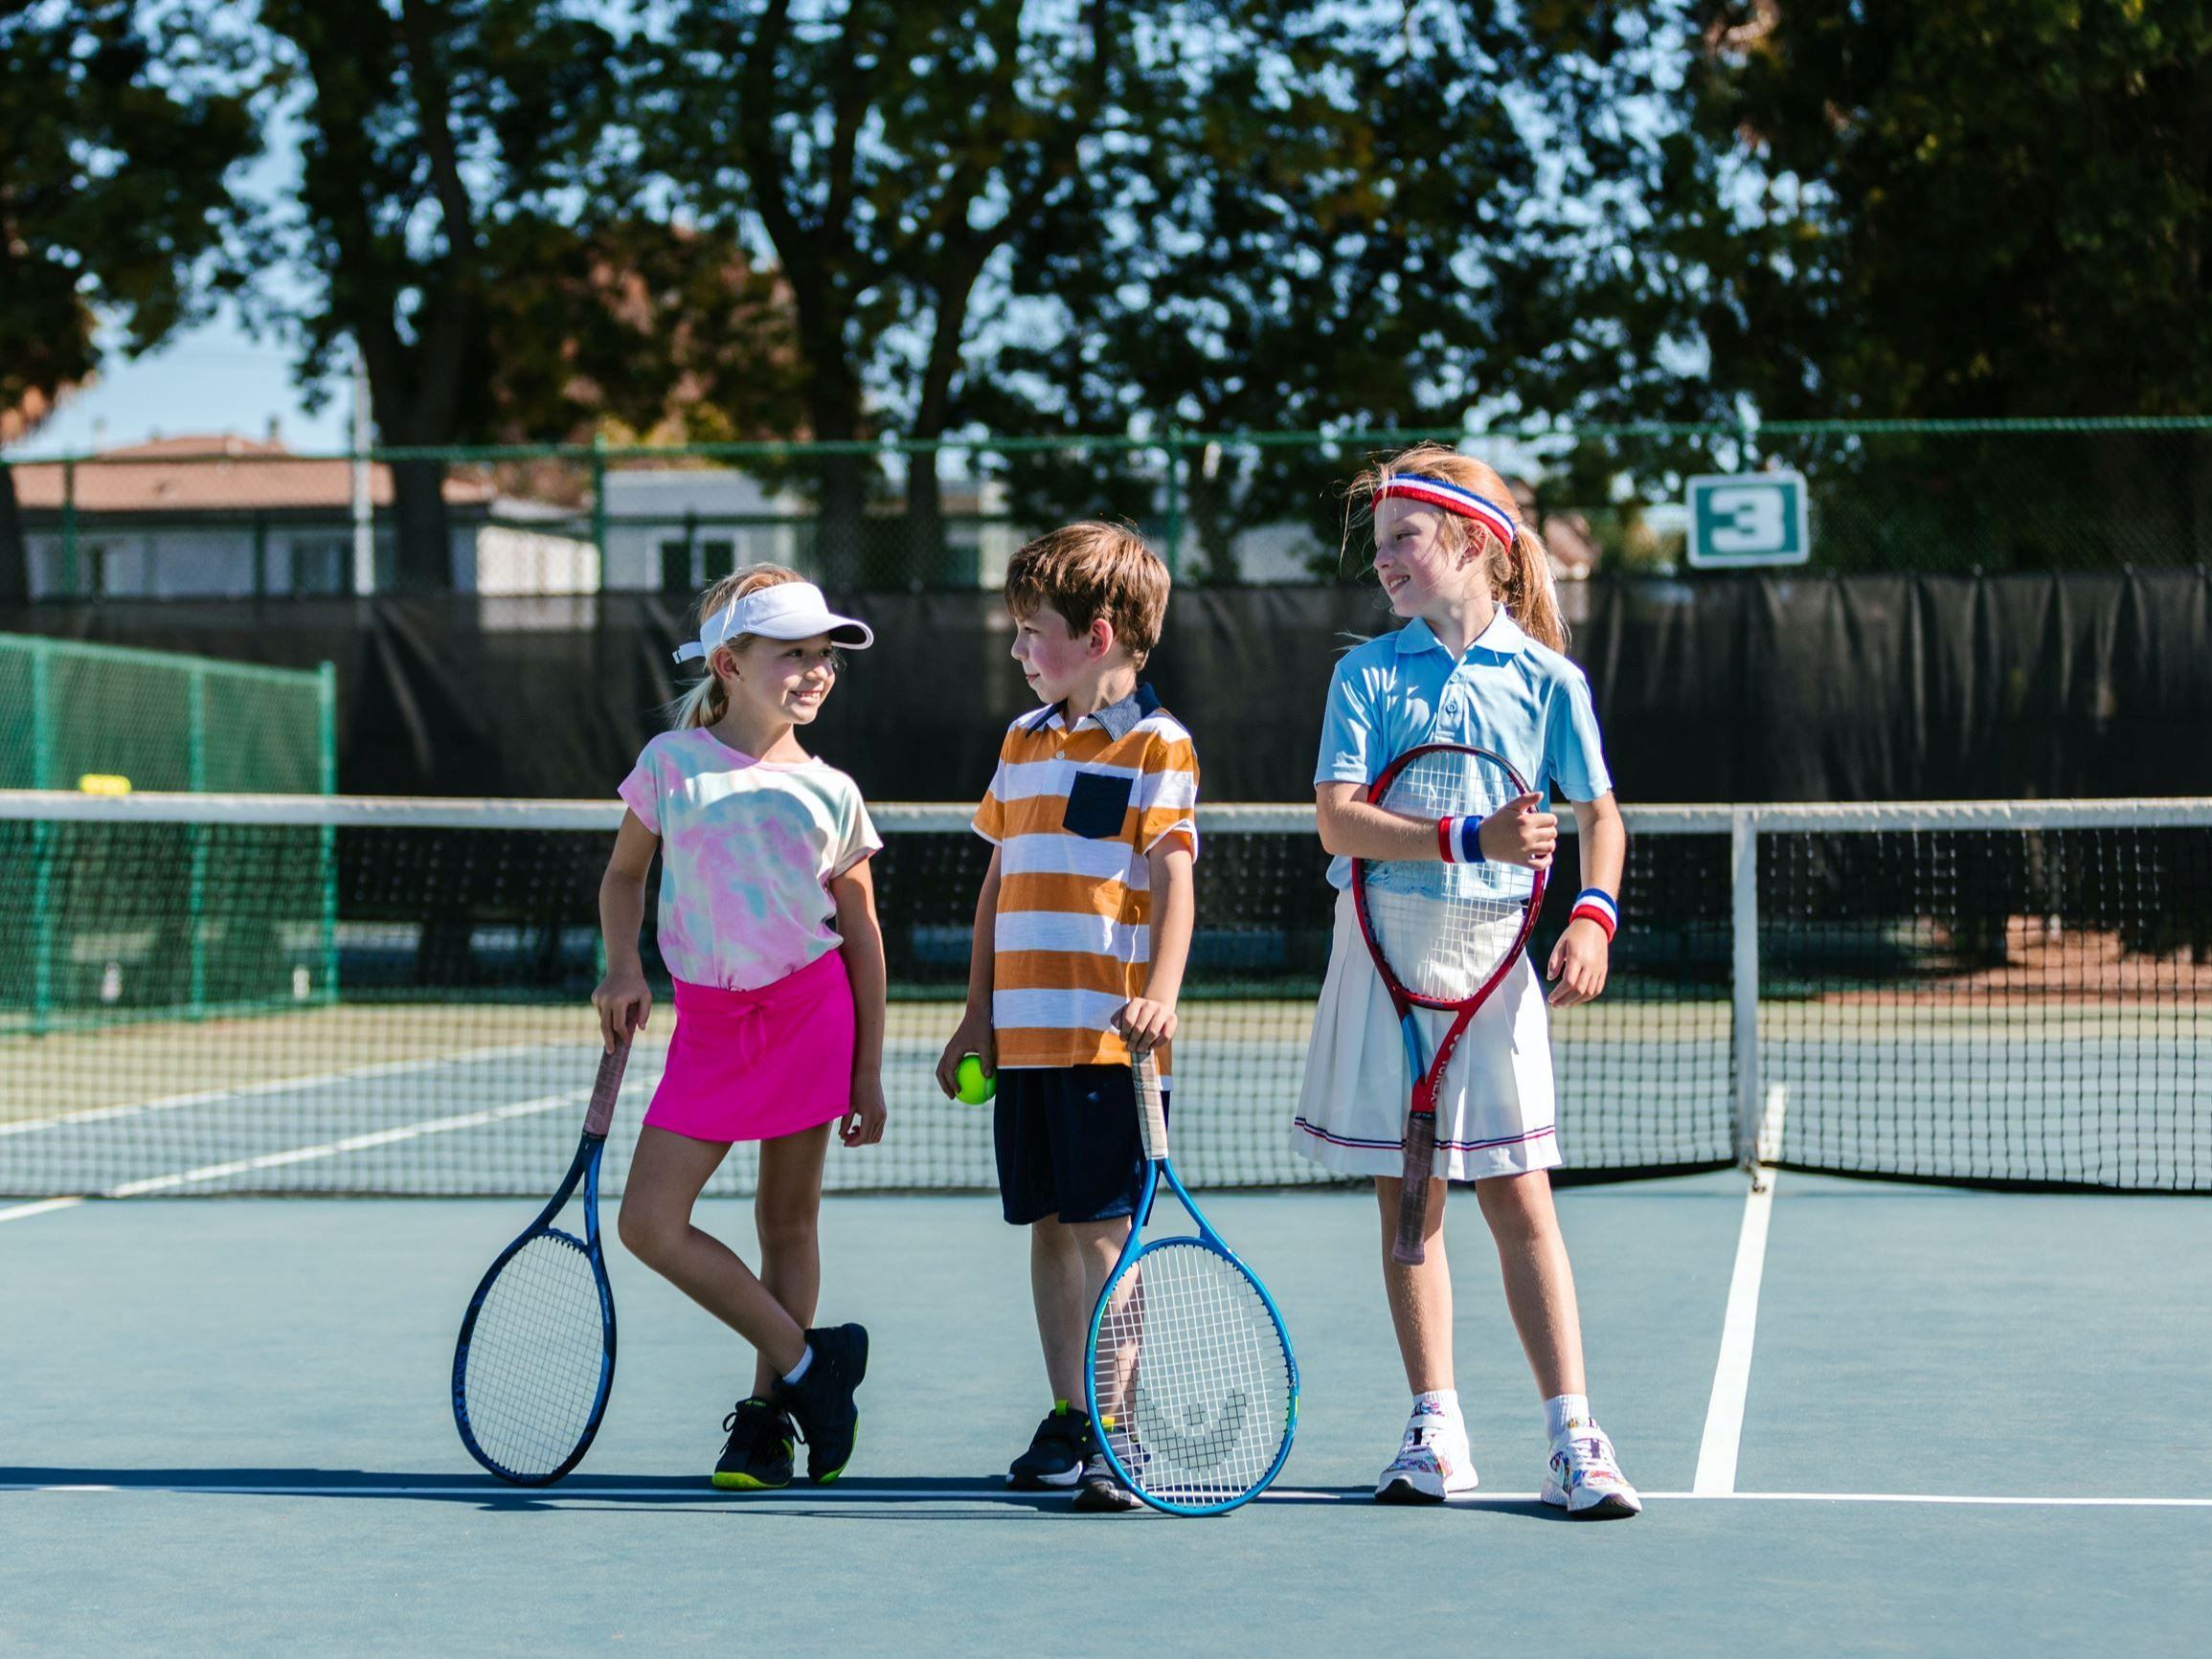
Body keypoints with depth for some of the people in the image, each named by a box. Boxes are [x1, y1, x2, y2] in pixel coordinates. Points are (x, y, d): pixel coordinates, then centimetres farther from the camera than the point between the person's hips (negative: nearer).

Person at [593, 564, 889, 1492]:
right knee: (650, 1223, -6)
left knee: (788, 1220, 4)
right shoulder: (671, 762, 0)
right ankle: (808, 1363, 6)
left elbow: (862, 935, 5)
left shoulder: (831, 794, 0)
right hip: (708, 1022, 1)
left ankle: (767, 1418, 16)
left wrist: (868, 1072, 4)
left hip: (810, 1009, -1)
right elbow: (624, 873, 13)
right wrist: (623, 970, -4)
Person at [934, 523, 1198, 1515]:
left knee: (1101, 1227, -7)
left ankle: (1112, 1433, -4)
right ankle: (1065, 1421, 16)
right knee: (1047, 1227, 9)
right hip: (1024, 1035, 7)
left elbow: (1172, 881, -12)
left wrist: (1159, 996, -25)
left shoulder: (1155, 745, -5)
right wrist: (978, 1013, 15)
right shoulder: (1023, 742, 16)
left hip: (1107, 1035, -7)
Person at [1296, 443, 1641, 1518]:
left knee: (1517, 1194, -4)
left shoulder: (1544, 678, 2)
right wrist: (1472, 841, -21)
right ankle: (1435, 1431, 14)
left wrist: (1593, 915, -9)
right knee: (1407, 1197, 6)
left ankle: (1572, 1438, -2)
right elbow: (1338, 820, -10)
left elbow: (1601, 812, 9)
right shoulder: (1367, 672, 1)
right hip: (1381, 953, 1)